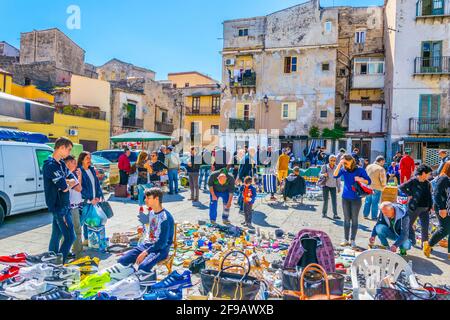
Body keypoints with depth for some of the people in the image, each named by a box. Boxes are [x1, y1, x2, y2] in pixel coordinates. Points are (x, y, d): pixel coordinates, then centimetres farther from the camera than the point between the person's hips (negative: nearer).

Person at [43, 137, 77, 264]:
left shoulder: (61, 164, 11)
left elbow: (74, 180, 7)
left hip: (63, 205, 9)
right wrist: (69, 183, -1)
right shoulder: (51, 165, -19)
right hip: (59, 207, -9)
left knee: (57, 235, 17)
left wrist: (65, 181, -12)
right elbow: (65, 188, -22)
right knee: (70, 237, -7)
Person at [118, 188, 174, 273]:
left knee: (143, 267, -33)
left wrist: (145, 253, -20)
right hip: (147, 244, 8)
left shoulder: (165, 217, -18)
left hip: (161, 249, -8)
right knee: (122, 261, -7)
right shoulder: (151, 213, 8)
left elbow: (162, 242, -20)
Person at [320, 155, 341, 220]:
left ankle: (335, 215, 2)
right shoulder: (325, 167, -4)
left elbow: (338, 178, 5)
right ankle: (324, 213, 19)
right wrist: (324, 175, -21)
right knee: (325, 200, 4)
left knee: (334, 201, -4)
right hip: (326, 185, -1)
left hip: (333, 186, 1)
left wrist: (339, 187, 7)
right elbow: (320, 174, 2)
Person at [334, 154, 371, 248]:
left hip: (356, 198, -2)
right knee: (346, 219, 9)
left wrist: (360, 179, -23)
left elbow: (369, 181, -4)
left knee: (354, 219, 4)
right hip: (345, 198, 3)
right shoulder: (343, 170, 1)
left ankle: (353, 240, 13)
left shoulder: (360, 170, -6)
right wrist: (339, 164, -19)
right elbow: (335, 175, -14)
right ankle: (346, 240, 17)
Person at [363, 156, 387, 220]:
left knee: (368, 201, 15)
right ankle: (374, 217, 11)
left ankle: (365, 215, 22)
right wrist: (383, 186, 2)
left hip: (368, 187, 6)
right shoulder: (381, 169, -15)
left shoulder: (368, 166, 5)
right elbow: (383, 179, -15)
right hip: (377, 188, -6)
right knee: (375, 203, 3)